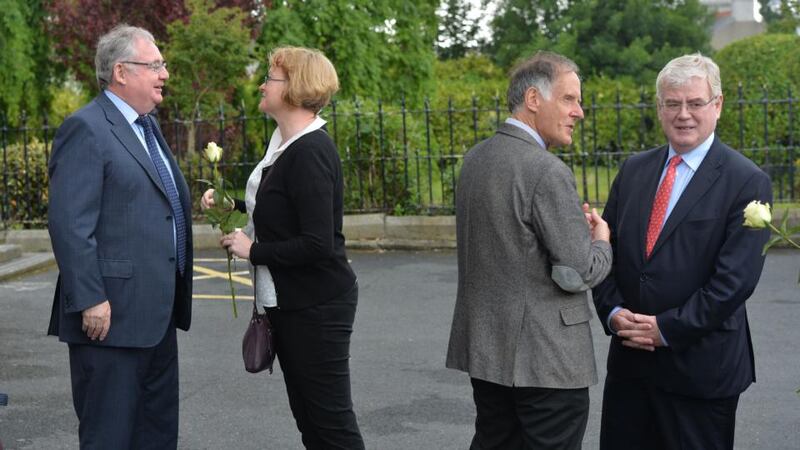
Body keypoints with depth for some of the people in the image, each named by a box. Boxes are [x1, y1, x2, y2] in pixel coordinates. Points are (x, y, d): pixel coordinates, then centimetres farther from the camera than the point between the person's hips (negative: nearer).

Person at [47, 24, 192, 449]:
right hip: (111, 315, -9)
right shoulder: (86, 128, -13)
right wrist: (90, 301, -22)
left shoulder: (148, 126, 16)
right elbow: (69, 224, -19)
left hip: (157, 314, 9)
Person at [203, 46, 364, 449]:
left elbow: (317, 245, -26)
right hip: (289, 302, 10)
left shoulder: (311, 152, -21)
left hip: (317, 307, -10)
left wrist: (252, 250, -16)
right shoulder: (286, 142, 8)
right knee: (307, 416, 17)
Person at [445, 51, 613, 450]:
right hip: (544, 357, -8)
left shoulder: (475, 159, 7)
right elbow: (579, 274, -19)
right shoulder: (547, 171, -19)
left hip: (484, 346, 8)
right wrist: (601, 240, 2)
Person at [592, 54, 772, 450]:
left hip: (699, 367, -5)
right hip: (629, 359, 5)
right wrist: (612, 311, -6)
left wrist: (667, 329, -15)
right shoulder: (634, 170, 9)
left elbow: (735, 278, -14)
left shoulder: (747, 182, -9)